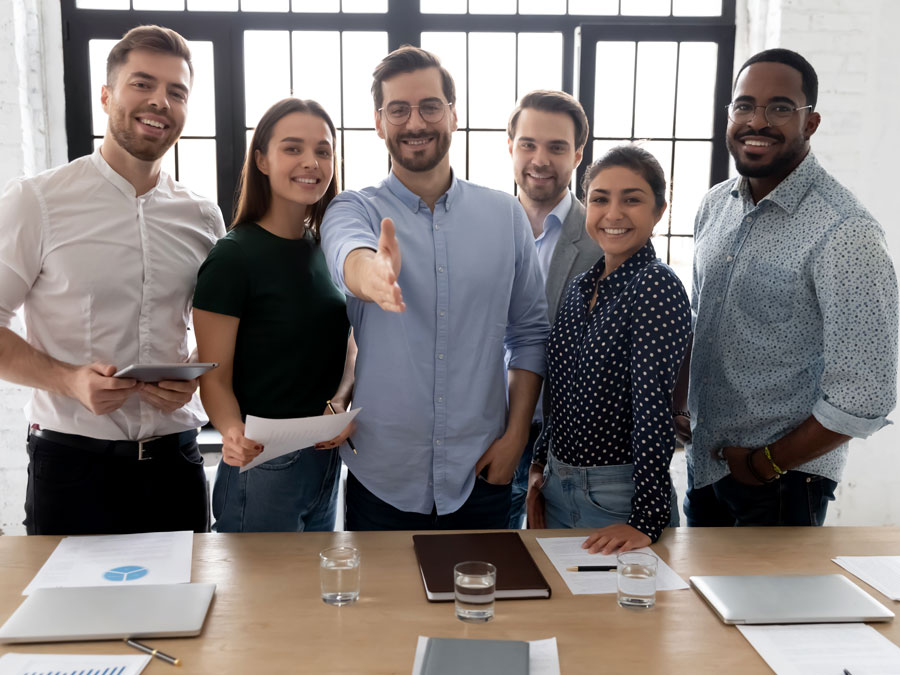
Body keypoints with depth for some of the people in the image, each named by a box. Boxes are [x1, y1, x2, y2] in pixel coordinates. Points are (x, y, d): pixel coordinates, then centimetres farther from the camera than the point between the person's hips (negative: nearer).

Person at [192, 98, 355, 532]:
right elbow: (215, 378, -13)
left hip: (326, 462, 7)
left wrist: (340, 402, -8)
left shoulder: (324, 250, 7)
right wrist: (233, 434, -33)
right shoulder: (234, 257, -13)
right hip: (262, 470, -7)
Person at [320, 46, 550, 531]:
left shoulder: (505, 214, 2)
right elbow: (347, 252, -28)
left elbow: (530, 332, 6)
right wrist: (370, 274, -52)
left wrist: (516, 435, -2)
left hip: (481, 474, 2)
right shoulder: (354, 210, -4)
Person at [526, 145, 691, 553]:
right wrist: (539, 467, 12)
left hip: (619, 496, -7)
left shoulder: (657, 287, -16)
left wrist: (646, 521, -23)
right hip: (557, 485, 7)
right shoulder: (581, 286, 6)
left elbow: (652, 407, -22)